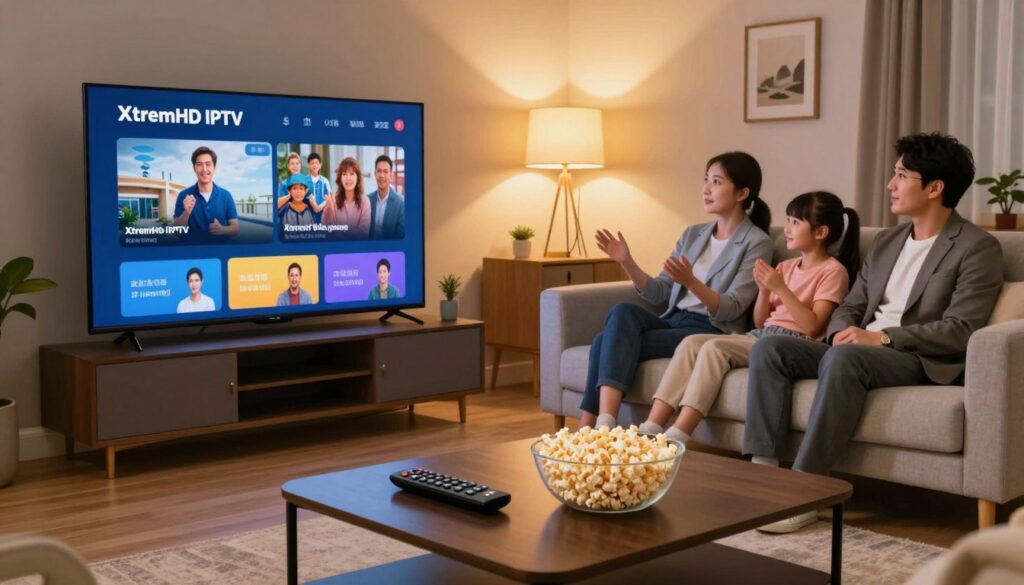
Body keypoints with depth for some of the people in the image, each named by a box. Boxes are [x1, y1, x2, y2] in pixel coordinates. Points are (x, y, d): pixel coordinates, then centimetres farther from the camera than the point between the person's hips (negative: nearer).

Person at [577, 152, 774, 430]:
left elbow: (730, 309, -12)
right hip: (673, 321, 6)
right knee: (623, 311, -27)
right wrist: (627, 263, -2)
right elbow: (659, 292, 13)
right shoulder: (692, 235, 17)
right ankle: (601, 423, -33)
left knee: (611, 342, -25)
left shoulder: (756, 242, -2)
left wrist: (691, 282, -28)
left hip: (712, 332, -6)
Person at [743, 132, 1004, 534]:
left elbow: (959, 330, -14)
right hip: (858, 349, 7)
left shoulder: (977, 248, -4)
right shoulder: (886, 242, 20)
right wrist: (842, 332, -5)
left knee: (844, 358, -38)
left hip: (920, 362, -7)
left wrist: (882, 337, -21)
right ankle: (763, 469, -21)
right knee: (769, 348, -13)